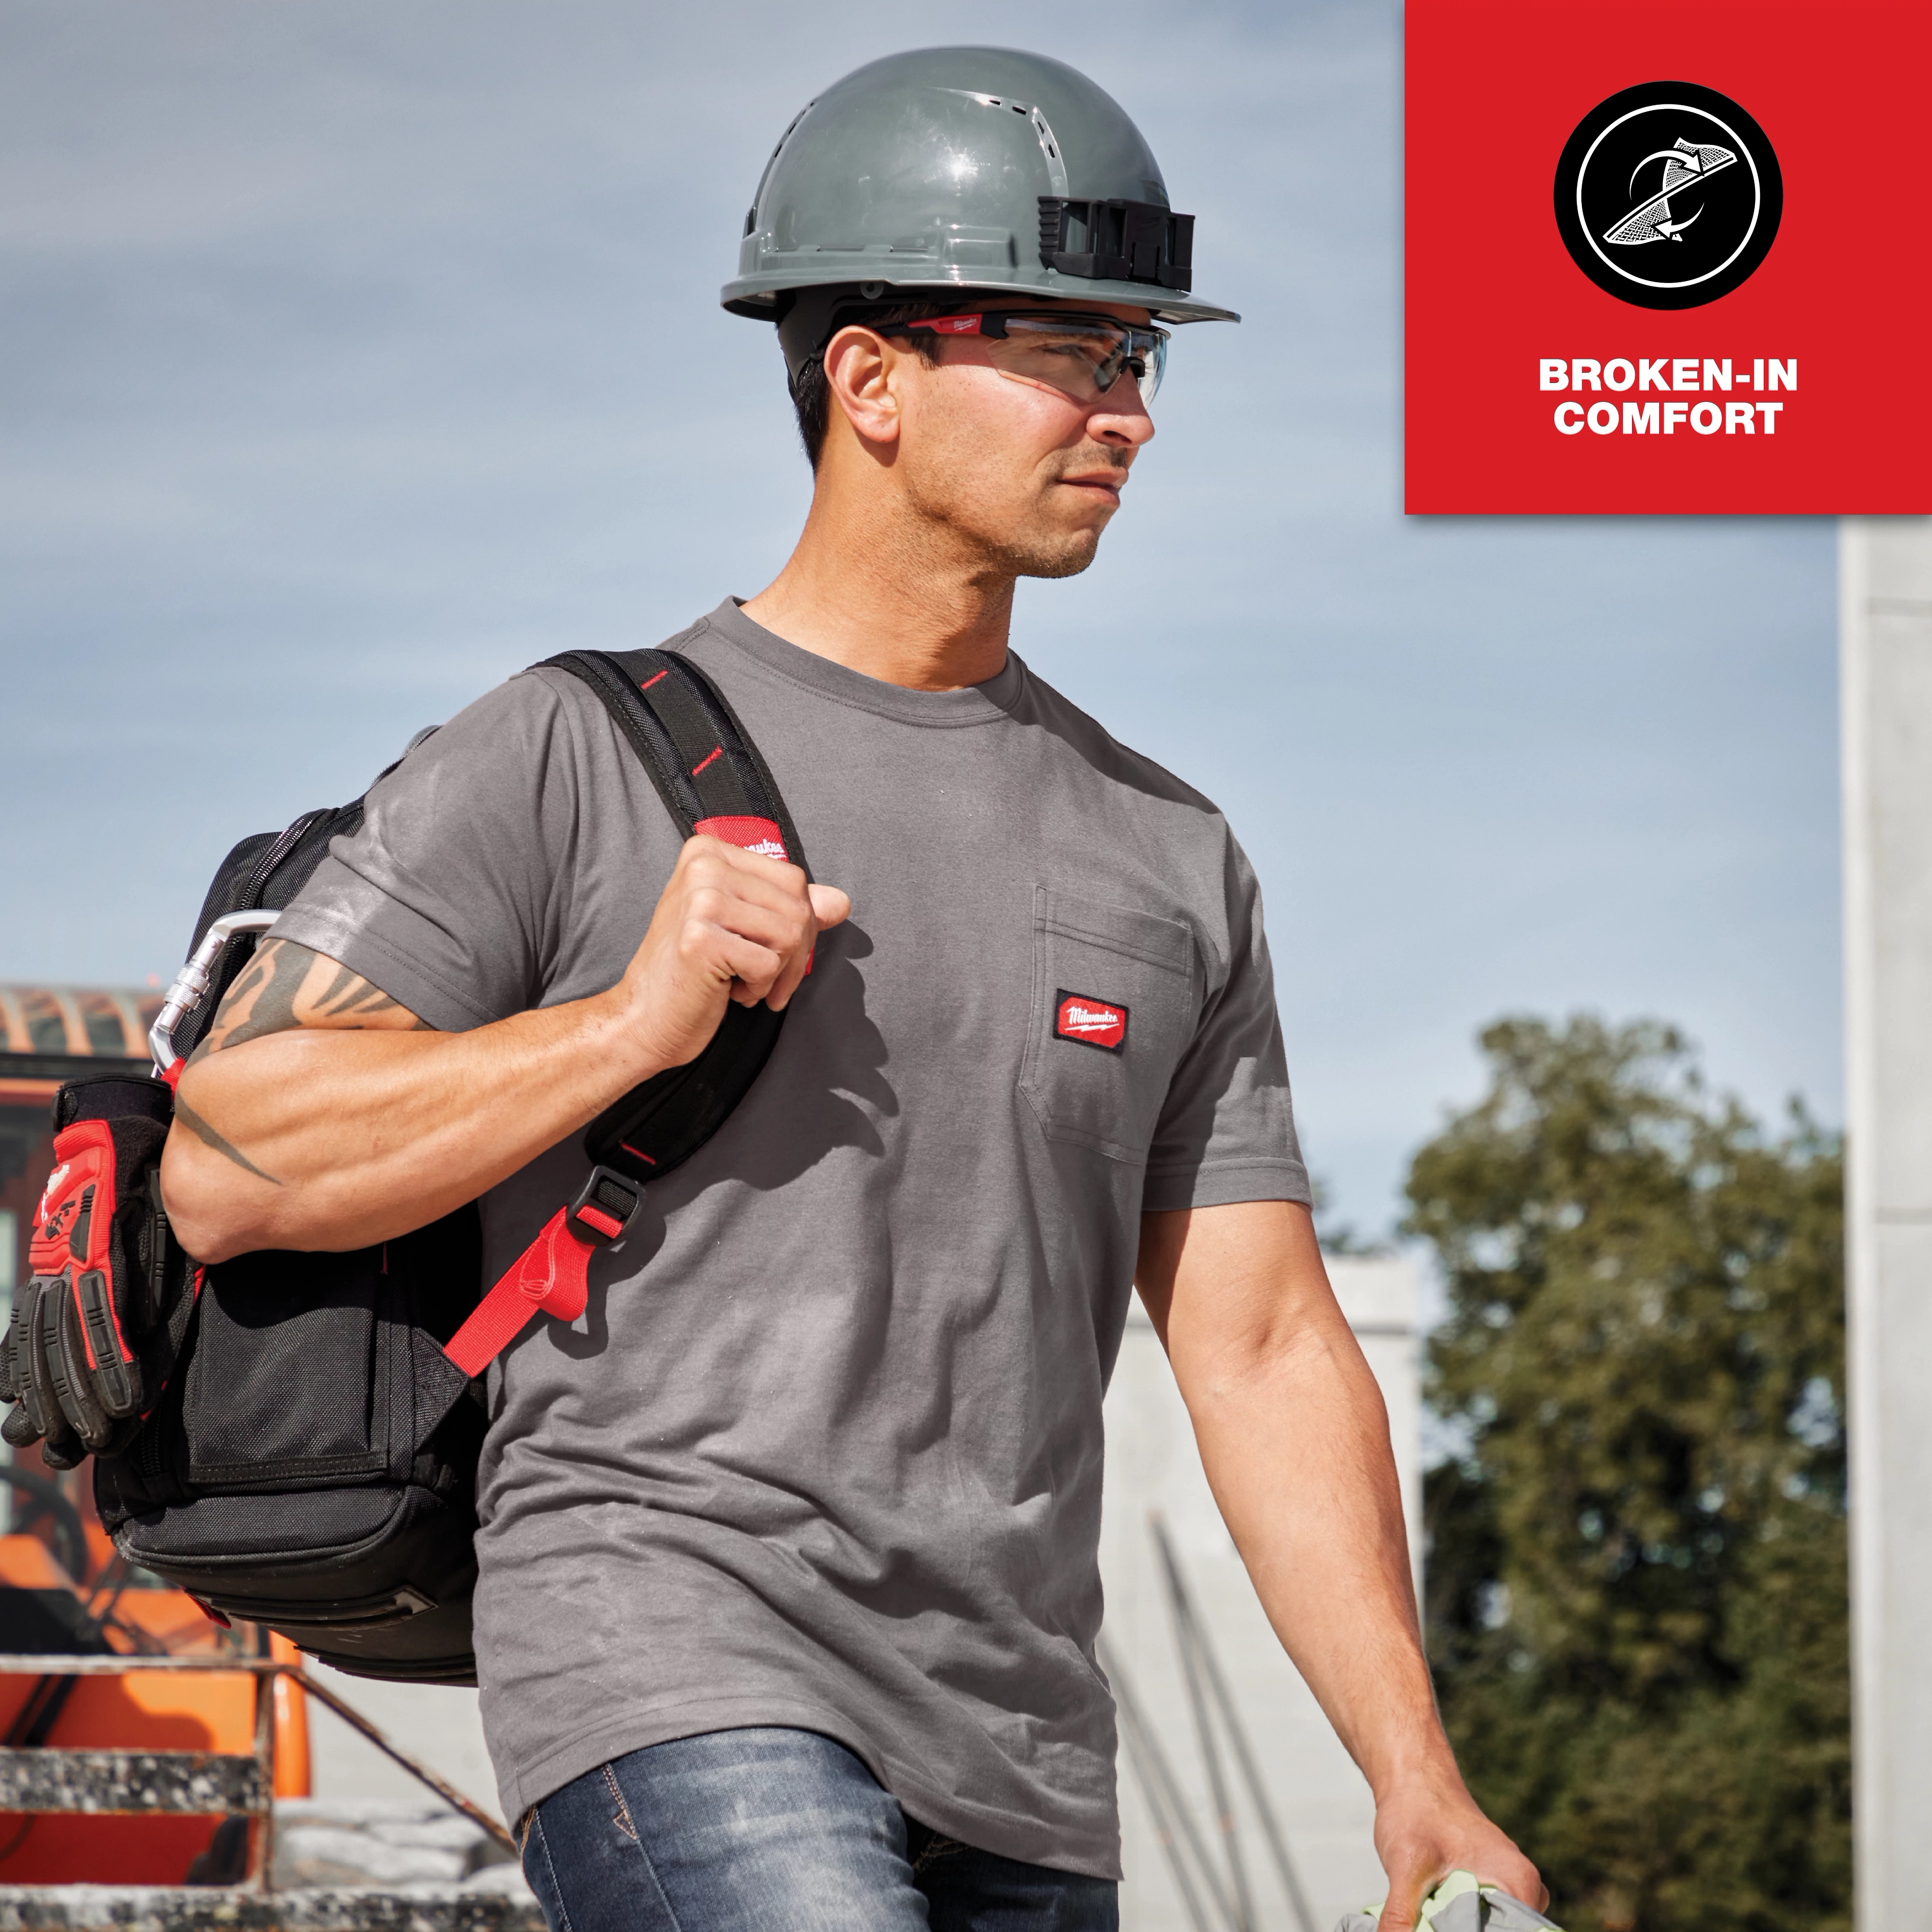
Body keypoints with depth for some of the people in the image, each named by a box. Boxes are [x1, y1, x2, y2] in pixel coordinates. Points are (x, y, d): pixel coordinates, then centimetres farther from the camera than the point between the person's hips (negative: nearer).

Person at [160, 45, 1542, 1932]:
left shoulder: (1169, 855, 17)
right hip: (669, 1668, -6)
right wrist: (631, 1026, -13)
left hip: (1023, 1772, 6)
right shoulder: (570, 761, 1)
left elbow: (1263, 1348, 15)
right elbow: (222, 1172, -3)